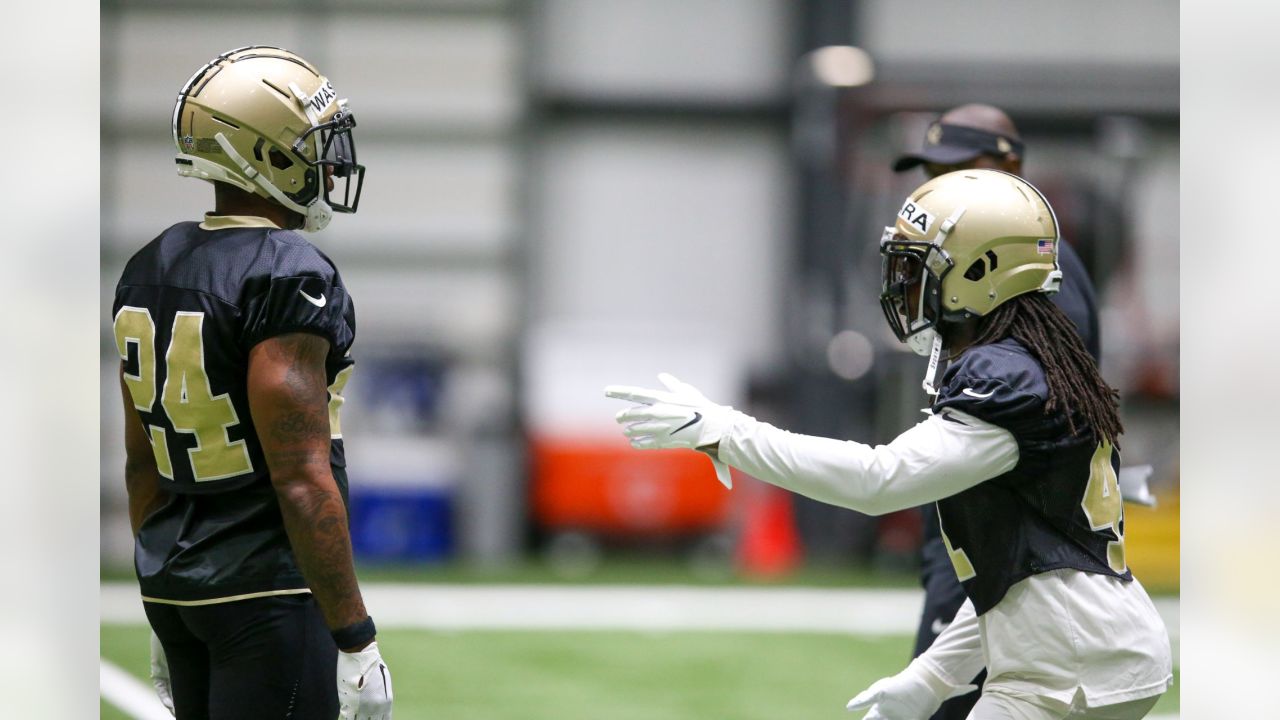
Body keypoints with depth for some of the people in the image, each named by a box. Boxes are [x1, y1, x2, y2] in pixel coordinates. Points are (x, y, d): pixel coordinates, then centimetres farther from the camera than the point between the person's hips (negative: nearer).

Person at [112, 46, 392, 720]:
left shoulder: (148, 270, 9)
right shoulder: (287, 278, -16)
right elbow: (302, 480, -20)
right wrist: (355, 639, -17)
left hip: (173, 584, 8)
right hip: (269, 588, -8)